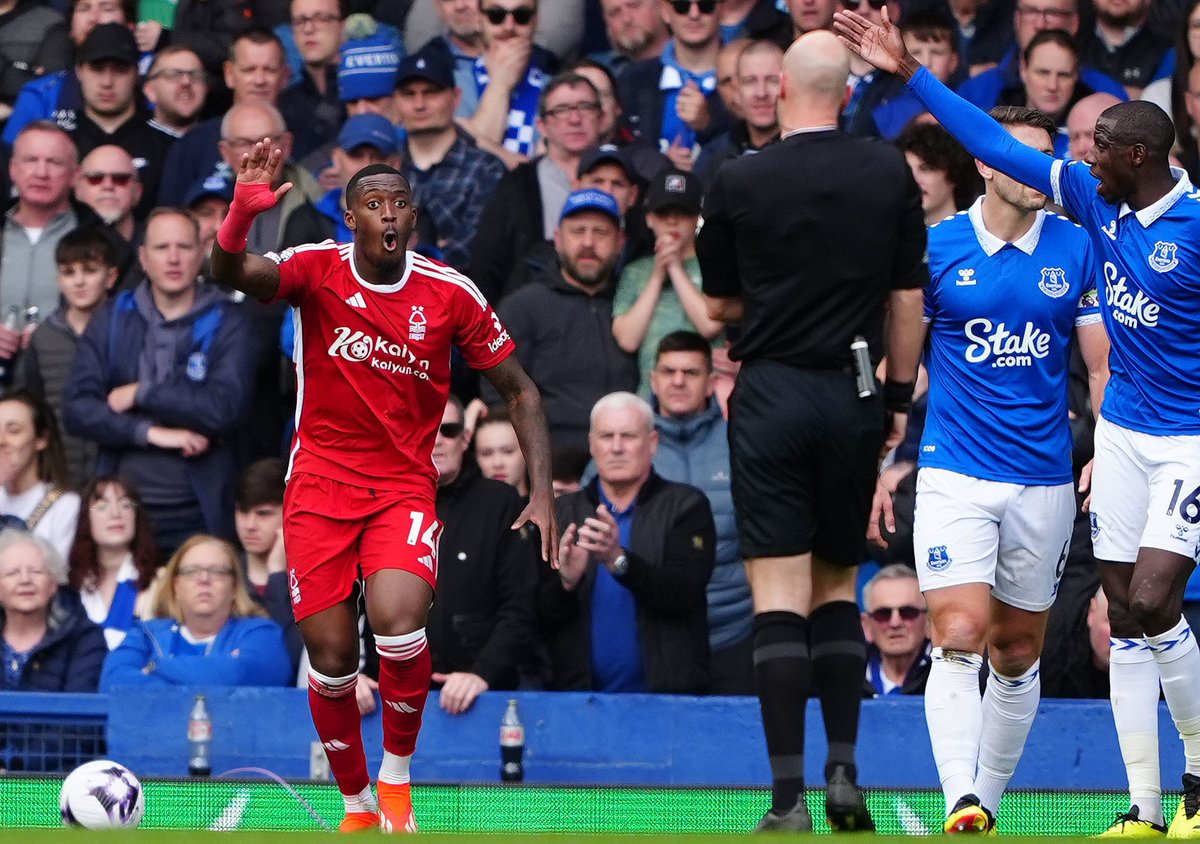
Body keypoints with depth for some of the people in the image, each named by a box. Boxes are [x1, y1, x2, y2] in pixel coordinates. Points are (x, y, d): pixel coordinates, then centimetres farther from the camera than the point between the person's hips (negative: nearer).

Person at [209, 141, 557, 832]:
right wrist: (242, 214, -48)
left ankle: (397, 775, -2)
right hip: (320, 484, 1)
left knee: (399, 622, -26)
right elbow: (232, 273, -26)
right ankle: (356, 805, 19)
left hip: (405, 485, -1)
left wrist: (542, 492, -3)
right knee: (332, 659, -4)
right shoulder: (318, 269, -7)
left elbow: (519, 390, 5)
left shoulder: (452, 294, -4)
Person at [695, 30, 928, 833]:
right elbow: (908, 297, 3)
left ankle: (790, 796, -11)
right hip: (853, 399, 2)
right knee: (838, 586, 16)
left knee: (779, 595, -4)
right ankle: (844, 771, 8)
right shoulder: (889, 173, 0)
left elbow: (721, 303, 6)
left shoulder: (740, 181, -5)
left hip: (771, 396, -2)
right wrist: (899, 396, 12)